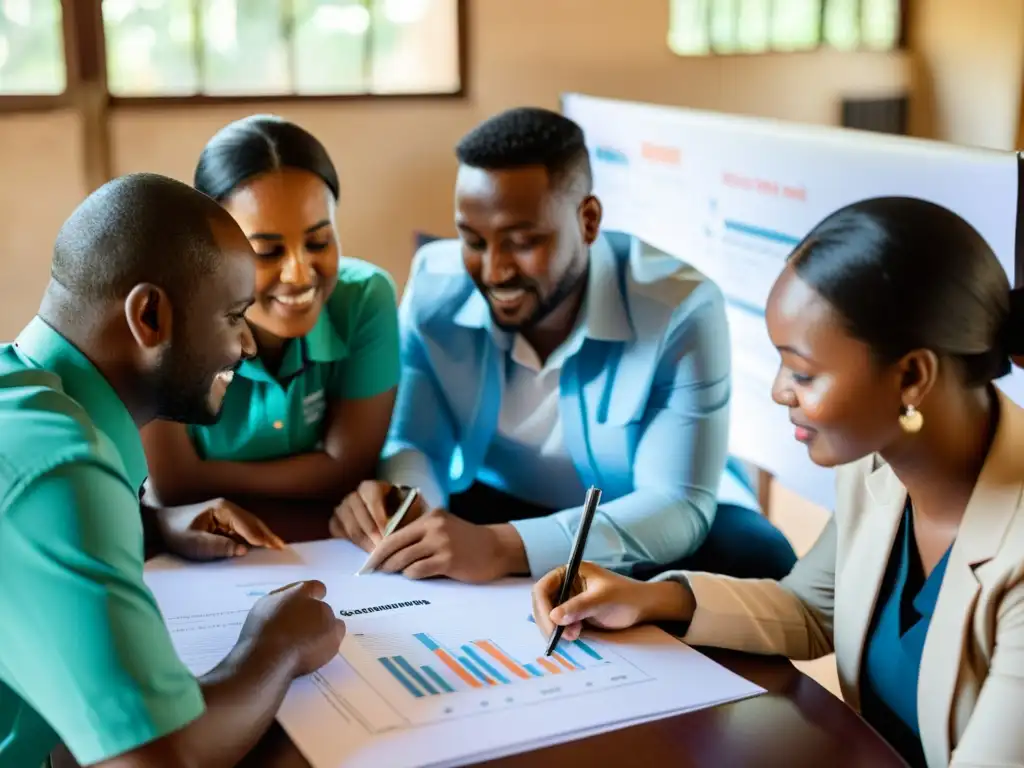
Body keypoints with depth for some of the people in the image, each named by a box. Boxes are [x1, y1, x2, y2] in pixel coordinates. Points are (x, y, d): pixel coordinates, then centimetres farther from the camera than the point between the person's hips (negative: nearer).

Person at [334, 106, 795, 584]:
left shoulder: (679, 307, -27)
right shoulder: (436, 285, -15)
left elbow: (678, 505, -30)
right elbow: (415, 444, -7)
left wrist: (504, 547, -45)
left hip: (653, 524, 0)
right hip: (498, 508, 1)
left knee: (757, 562, -30)